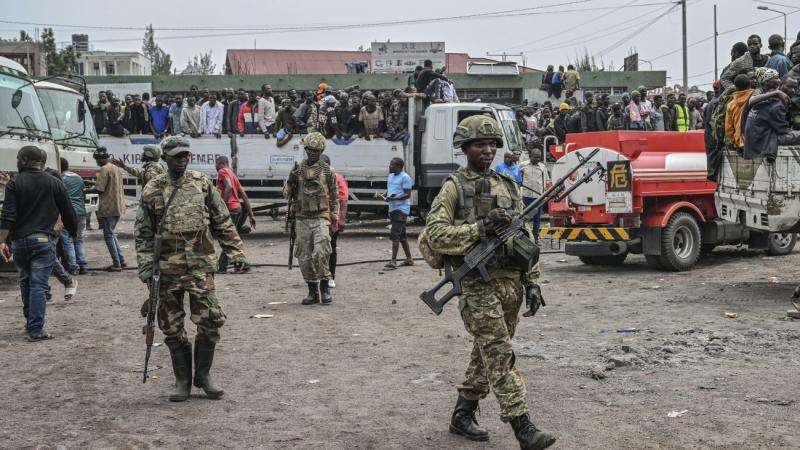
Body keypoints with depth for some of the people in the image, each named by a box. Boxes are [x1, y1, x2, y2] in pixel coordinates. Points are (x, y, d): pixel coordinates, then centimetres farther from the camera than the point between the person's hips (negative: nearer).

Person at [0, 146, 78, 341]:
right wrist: (73, 233, 22)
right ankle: (36, 329, -6)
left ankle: (30, 323, 27)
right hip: (44, 240, -1)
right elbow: (68, 213, 6)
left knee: (25, 281, 18)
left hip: (19, 241, 1)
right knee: (39, 284, -1)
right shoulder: (55, 183, 2)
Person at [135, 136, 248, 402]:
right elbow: (143, 233, 5)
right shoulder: (152, 190, 2)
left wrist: (236, 252, 5)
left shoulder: (202, 184, 5)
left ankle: (203, 375, 13)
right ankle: (183, 380, 19)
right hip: (167, 268, 0)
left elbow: (223, 222, 9)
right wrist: (145, 266, -2)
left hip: (200, 265, 0)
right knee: (172, 328, 5)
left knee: (210, 321, -5)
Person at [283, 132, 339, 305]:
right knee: (305, 258, 4)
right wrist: (290, 181, -9)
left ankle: (325, 289, -2)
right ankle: (313, 292, 15)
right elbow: (286, 194, 11)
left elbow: (334, 196, 7)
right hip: (302, 220, 3)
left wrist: (334, 219, 2)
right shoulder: (297, 171, 8)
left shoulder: (328, 171, 2)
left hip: (321, 218, -3)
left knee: (320, 254, -16)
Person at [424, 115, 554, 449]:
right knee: (501, 357, -10)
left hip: (511, 284, 6)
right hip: (477, 285, -6)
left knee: (486, 355, 13)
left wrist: (532, 282, 9)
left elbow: (526, 238, 15)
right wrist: (480, 227, -20)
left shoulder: (509, 186, 15)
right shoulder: (454, 186, -2)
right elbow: (435, 234, -12)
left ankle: (462, 416, 27)